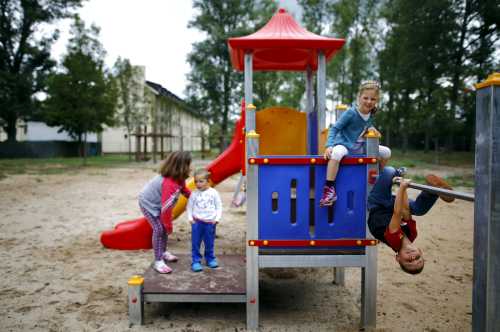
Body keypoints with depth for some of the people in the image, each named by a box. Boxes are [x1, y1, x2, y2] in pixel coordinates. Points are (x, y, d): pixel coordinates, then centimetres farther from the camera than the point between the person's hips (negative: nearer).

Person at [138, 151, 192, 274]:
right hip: (148, 203, -9)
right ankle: (158, 261, -5)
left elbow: (184, 189, 12)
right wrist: (169, 226, -23)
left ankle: (163, 252, 32)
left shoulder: (179, 178, -11)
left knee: (164, 227, 14)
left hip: (156, 201, 9)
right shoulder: (170, 184, -40)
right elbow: (166, 208, -35)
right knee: (159, 229, -13)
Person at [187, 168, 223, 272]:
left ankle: (210, 259, 30)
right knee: (195, 243, 3)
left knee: (209, 243, 13)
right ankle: (196, 261, 13)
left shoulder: (214, 193, -4)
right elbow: (189, 206, 5)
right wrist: (190, 218, -4)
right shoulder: (194, 194, -2)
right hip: (197, 222, 0)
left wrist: (217, 219, -6)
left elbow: (219, 206, 1)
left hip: (210, 222, 0)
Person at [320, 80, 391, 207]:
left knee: (386, 152, 1)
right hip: (343, 144, -7)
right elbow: (334, 128, -18)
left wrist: (371, 128, 2)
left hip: (359, 146, 7)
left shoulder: (371, 113, 0)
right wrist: (329, 145, -29)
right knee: (336, 153, -42)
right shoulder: (351, 113, -19)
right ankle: (329, 189, -35)